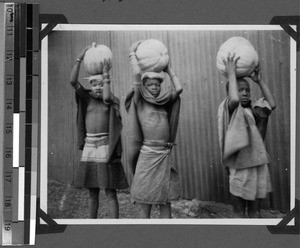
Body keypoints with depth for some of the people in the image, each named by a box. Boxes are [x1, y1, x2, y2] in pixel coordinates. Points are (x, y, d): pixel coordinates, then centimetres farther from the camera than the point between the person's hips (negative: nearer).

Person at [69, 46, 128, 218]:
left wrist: (106, 74, -15)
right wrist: (80, 58, -10)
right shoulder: (87, 98, 8)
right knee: (92, 191, 11)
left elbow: (106, 97, -25)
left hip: (106, 149, -4)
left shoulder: (113, 101, -1)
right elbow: (72, 81, -4)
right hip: (89, 149, 4)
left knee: (111, 192, -4)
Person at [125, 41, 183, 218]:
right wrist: (133, 53, 0)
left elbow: (178, 88, 0)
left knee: (165, 201, 7)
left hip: (165, 155, 4)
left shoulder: (164, 102, 14)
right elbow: (137, 74, -10)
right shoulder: (140, 101, 2)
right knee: (145, 202, 3)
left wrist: (168, 68, 10)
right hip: (147, 154, -3)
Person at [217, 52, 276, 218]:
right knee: (239, 209, 5)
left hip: (258, 164, 5)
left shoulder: (253, 109, 10)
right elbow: (234, 99, -28)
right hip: (239, 165, -5)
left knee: (255, 208, 13)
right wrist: (231, 73, -20)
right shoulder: (228, 109, -7)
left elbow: (272, 105, 0)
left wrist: (259, 81, 0)